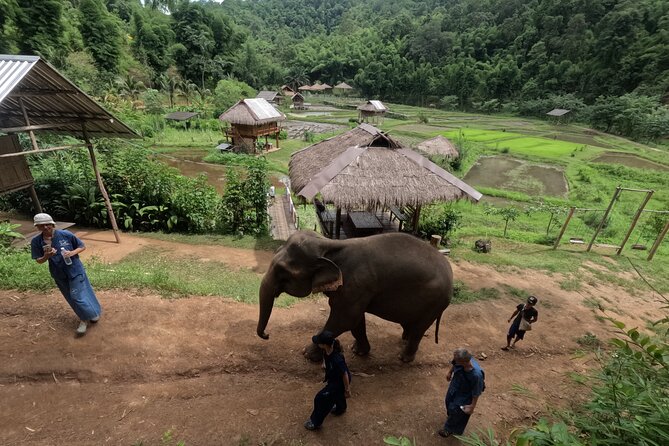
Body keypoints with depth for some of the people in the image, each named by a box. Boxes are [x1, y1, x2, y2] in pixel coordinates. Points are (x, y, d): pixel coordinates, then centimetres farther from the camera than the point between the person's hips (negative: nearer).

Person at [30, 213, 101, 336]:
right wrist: (46, 256, -23)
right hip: (59, 274, 4)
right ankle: (84, 318, 35)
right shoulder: (36, 241, -8)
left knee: (78, 295, -1)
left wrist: (72, 253, -22)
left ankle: (93, 313, 22)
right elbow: (39, 261, -1)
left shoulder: (66, 235, -15)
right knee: (72, 297, 16)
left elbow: (82, 246, -3)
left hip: (75, 270, -4)